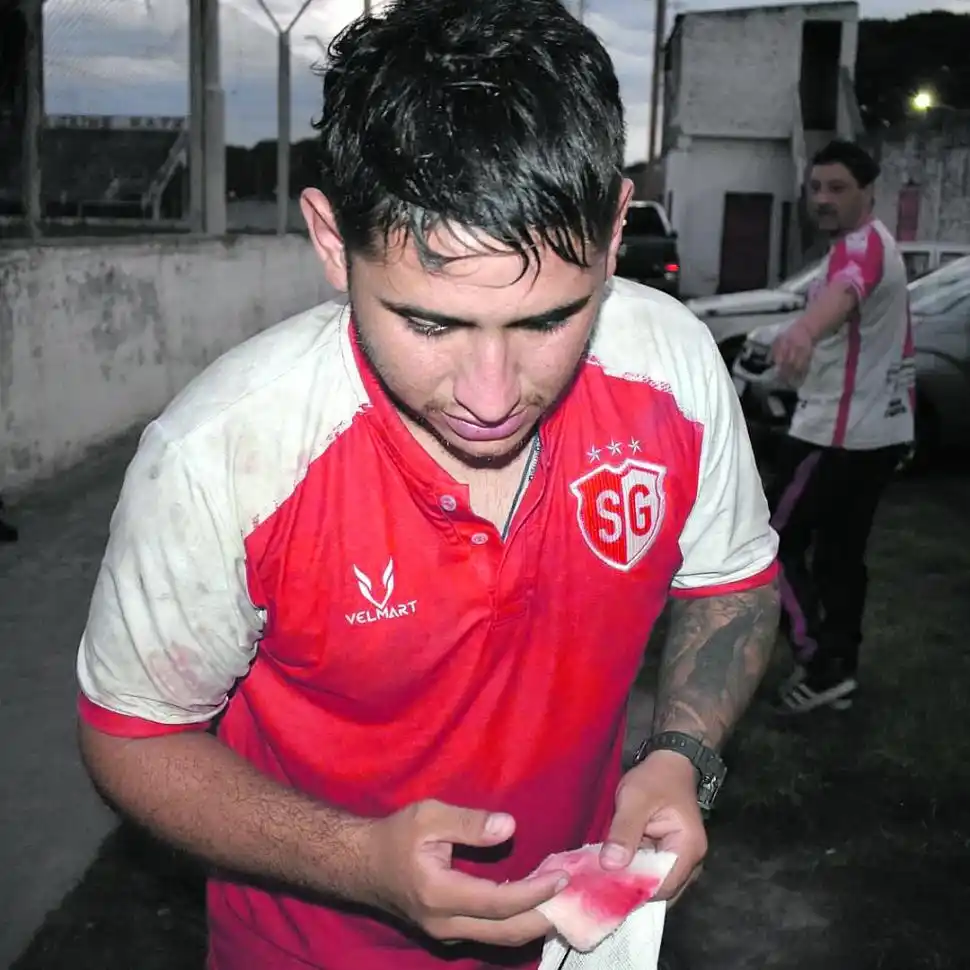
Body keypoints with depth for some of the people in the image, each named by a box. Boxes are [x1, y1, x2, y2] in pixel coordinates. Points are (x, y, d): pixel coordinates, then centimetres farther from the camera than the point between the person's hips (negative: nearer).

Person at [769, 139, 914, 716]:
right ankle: (839, 671, 23)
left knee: (777, 545, -1)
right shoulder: (878, 243, 15)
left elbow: (844, 290, -45)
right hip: (881, 430, 10)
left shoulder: (862, 243, -20)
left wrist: (804, 331, -67)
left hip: (838, 434, -10)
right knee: (841, 554, 16)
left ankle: (823, 667, -1)